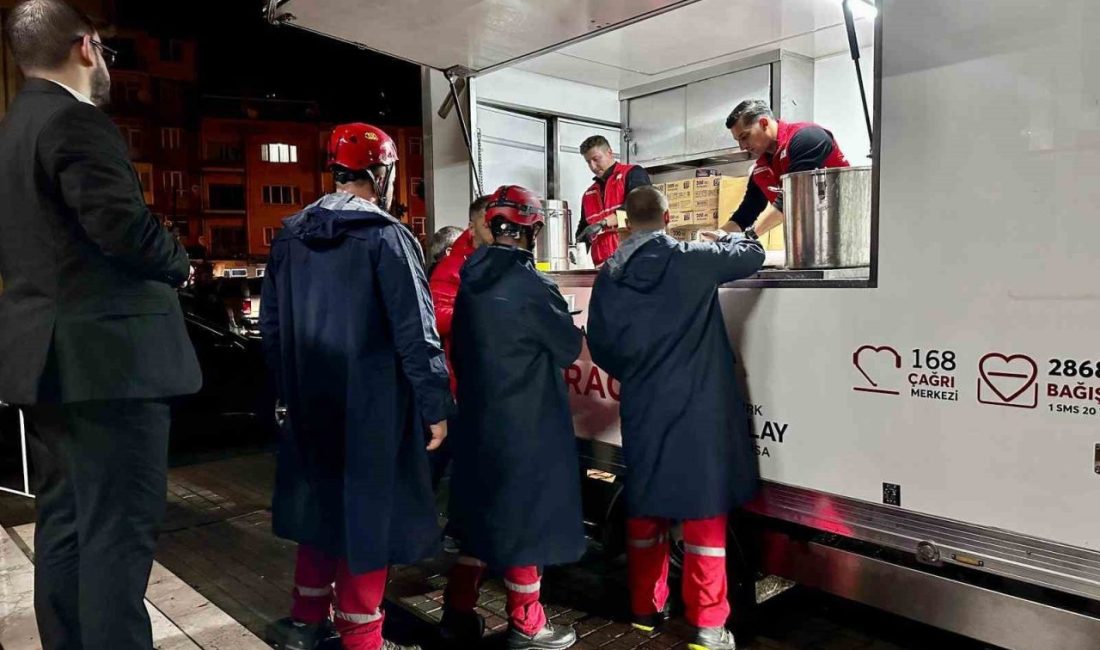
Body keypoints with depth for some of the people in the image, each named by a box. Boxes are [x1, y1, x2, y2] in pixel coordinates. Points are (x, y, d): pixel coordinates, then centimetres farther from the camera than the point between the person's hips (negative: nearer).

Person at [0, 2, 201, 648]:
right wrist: (179, 264, -4)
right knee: (119, 528, -5)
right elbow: (124, 225, -23)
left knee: (66, 520, 16)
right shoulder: (77, 120, -12)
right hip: (106, 354, -10)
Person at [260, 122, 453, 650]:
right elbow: (415, 331, -16)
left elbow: (271, 324, 10)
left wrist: (288, 391, 19)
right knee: (366, 508, 5)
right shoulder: (384, 236, -13)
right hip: (372, 404, -6)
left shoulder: (290, 235, 6)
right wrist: (436, 406, -11)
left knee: (320, 498, 19)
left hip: (311, 401, 6)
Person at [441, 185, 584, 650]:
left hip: (478, 416, 7)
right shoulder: (528, 284, -18)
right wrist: (566, 329, 12)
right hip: (525, 424, -7)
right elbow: (568, 347, -8)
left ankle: (458, 612, 28)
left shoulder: (472, 279, 4)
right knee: (524, 515, 5)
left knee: (483, 509, 18)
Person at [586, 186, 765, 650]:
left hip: (641, 408, 4)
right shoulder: (692, 260, -9)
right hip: (697, 406, -3)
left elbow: (599, 344, 6)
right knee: (704, 509, 4)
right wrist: (728, 237, 27)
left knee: (645, 505, 16)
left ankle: (645, 607, 29)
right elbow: (753, 254, 6)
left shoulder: (609, 275, 1)